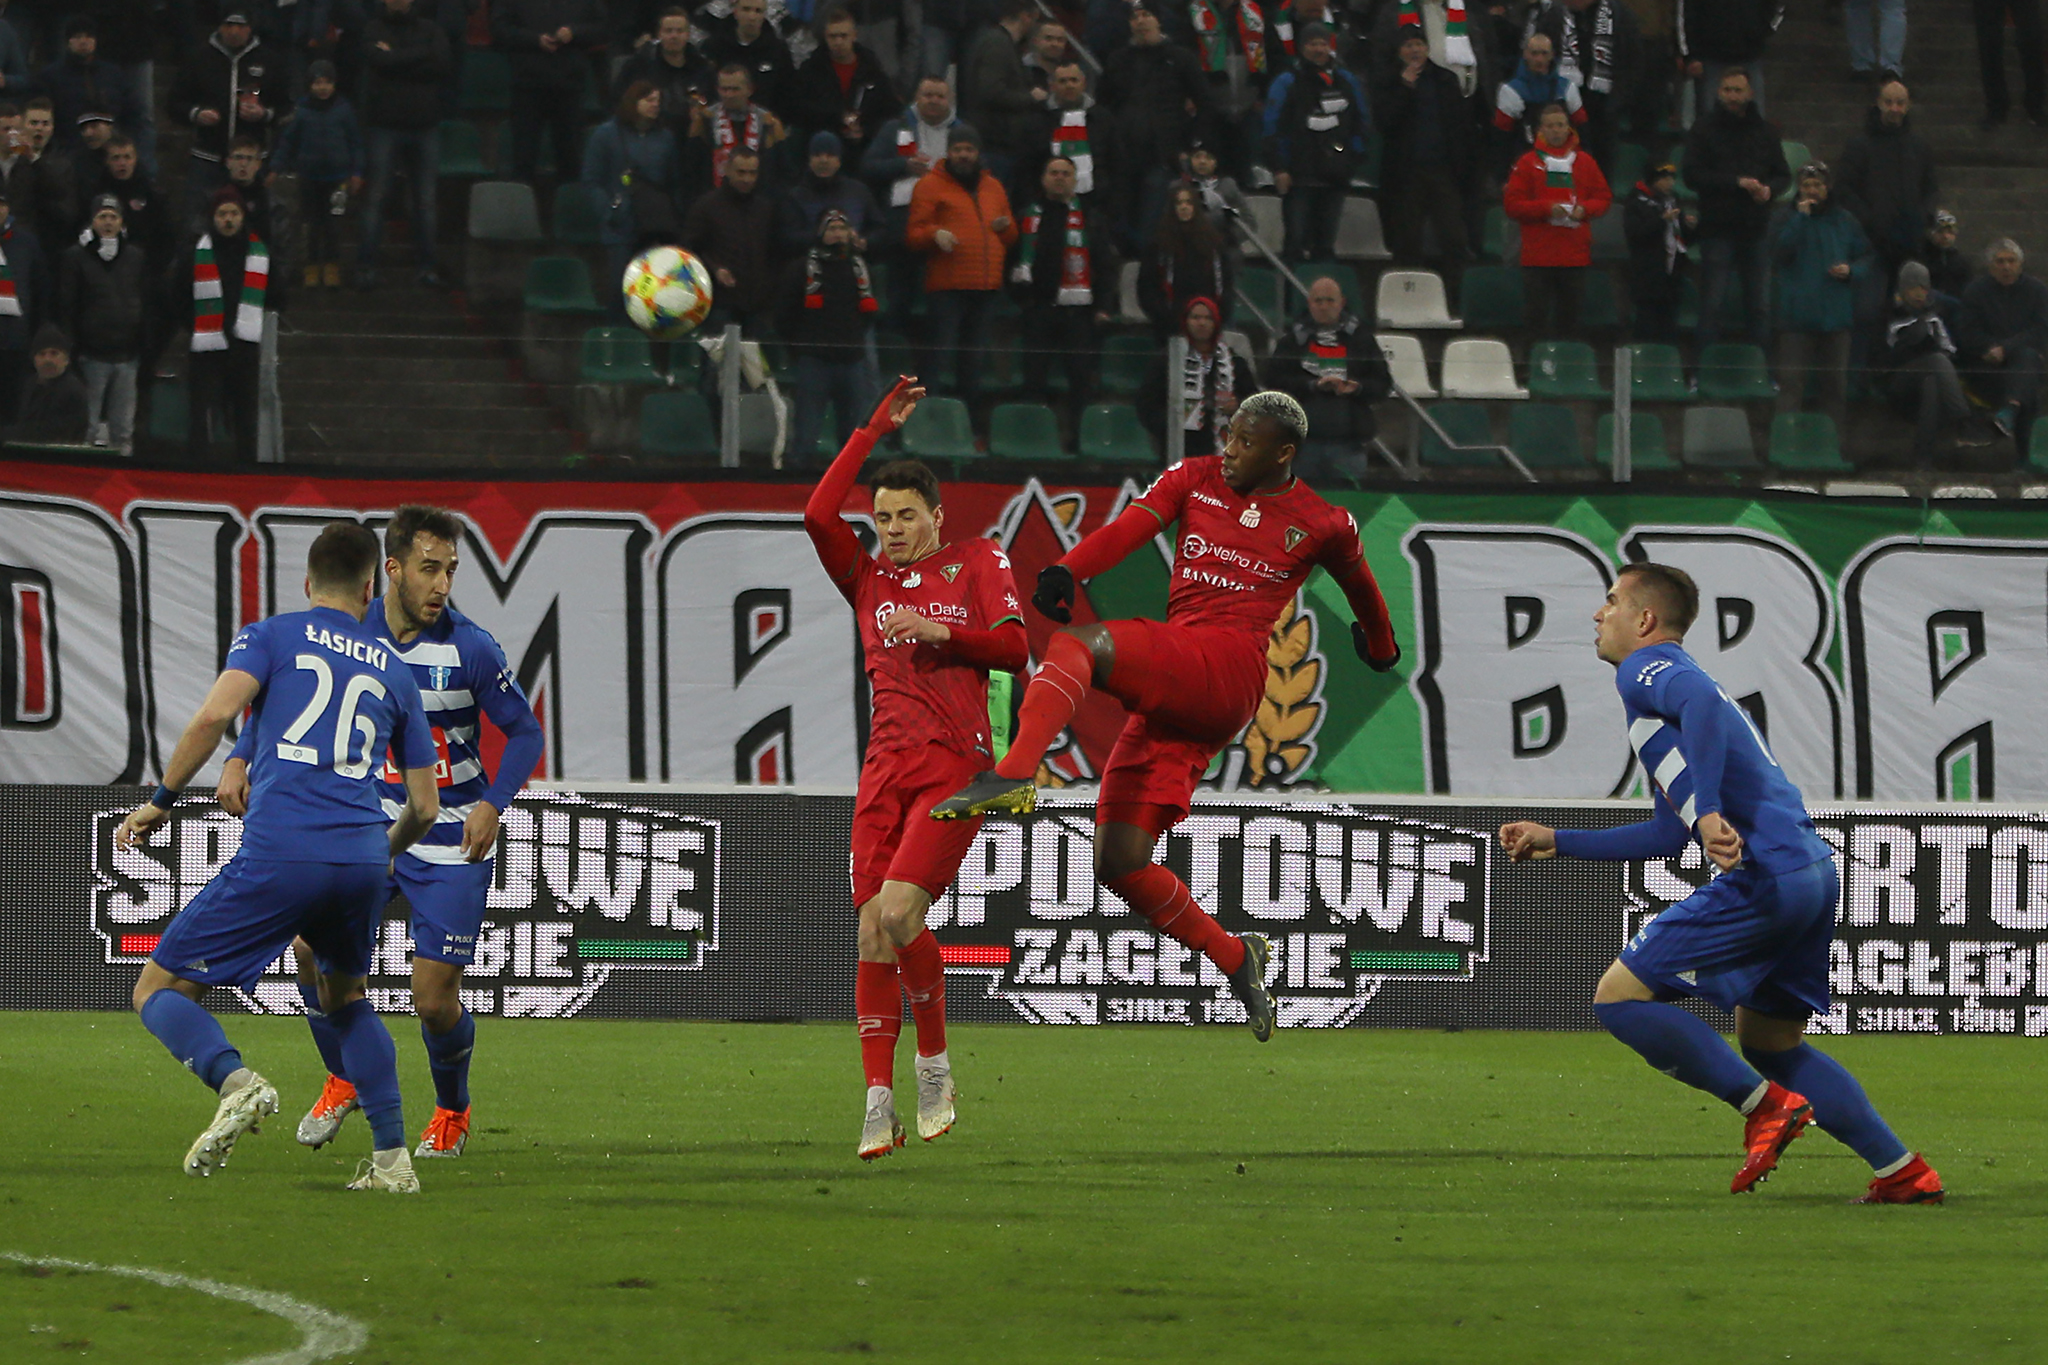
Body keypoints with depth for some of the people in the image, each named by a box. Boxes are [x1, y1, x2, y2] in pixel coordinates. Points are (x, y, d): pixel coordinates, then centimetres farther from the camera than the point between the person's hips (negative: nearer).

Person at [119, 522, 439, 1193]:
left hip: (277, 855, -4)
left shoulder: (271, 636, 11)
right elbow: (424, 807, 22)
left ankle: (234, 1079, -23)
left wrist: (161, 801, 0)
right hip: (362, 858, 4)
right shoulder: (394, 673, 21)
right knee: (344, 997, 30)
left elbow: (215, 714, -9)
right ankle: (392, 1158, 18)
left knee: (159, 991, 6)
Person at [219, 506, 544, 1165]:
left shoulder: (470, 648, -13)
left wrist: (493, 805, -18)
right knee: (313, 944, -16)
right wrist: (239, 760, -8)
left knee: (435, 999, -6)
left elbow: (524, 732, -4)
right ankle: (346, 1081, 10)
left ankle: (452, 1112, 24)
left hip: (452, 839, -3)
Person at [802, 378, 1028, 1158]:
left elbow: (1014, 649, 0)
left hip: (956, 764, -4)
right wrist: (875, 430, 1)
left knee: (896, 912, -19)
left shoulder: (976, 562, 9)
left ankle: (935, 1062, 1)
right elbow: (819, 515, -1)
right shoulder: (868, 580, 15)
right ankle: (879, 1103, -3)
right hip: (887, 766, 4)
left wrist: (941, 630, -13)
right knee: (872, 934, -5)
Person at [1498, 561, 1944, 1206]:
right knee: (1768, 1040, 20)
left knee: (1621, 995, -6)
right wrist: (1555, 842, 37)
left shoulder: (1646, 668, 2)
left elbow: (1703, 703, -23)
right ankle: (1905, 1174, 14)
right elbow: (1667, 837, 34)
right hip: (1813, 870, 10)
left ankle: (1766, 1105, -8)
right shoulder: (1674, 677, 30)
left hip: (1765, 874, -10)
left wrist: (1709, 810, -30)